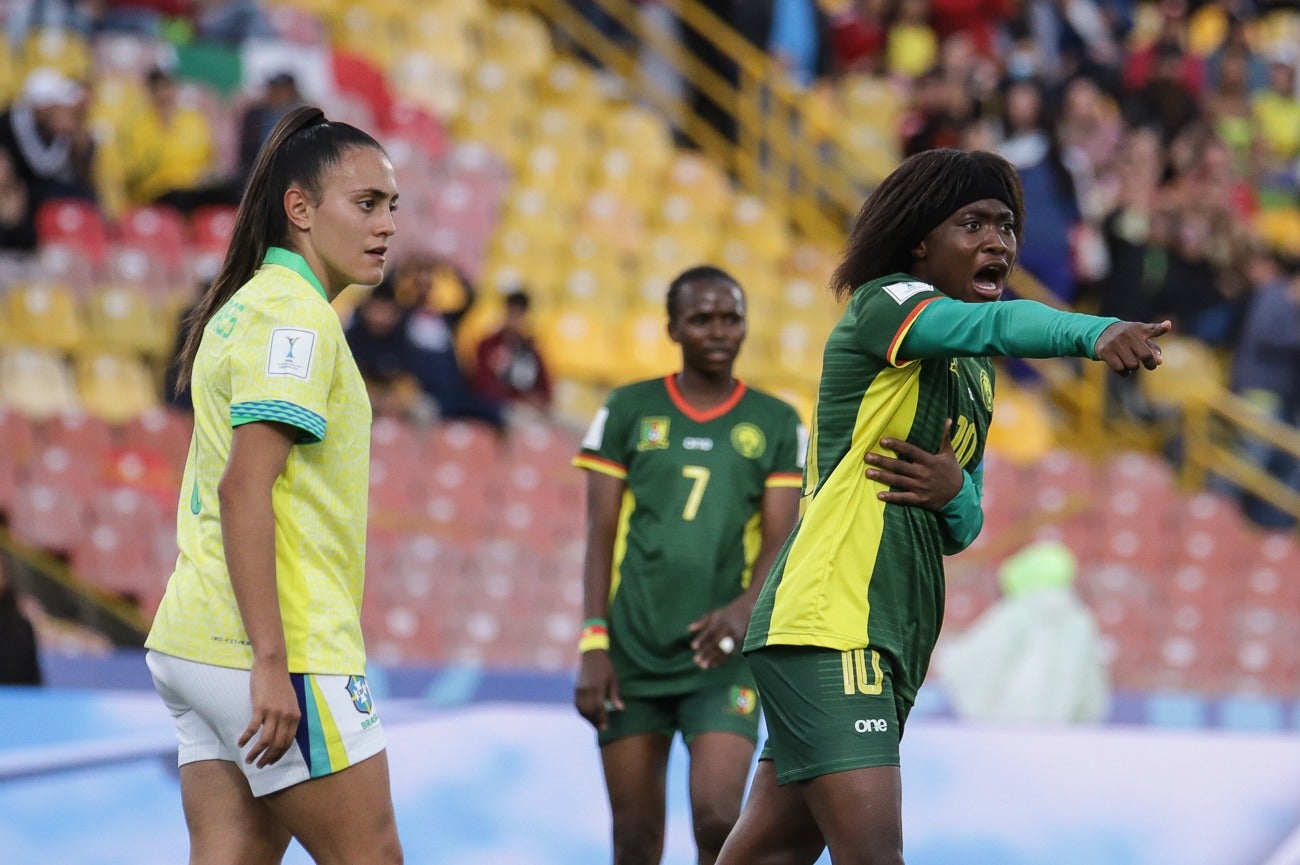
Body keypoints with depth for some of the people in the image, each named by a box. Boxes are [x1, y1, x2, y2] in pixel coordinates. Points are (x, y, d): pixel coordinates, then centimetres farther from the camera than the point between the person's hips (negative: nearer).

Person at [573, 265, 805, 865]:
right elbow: (600, 535, 4)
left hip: (721, 658, -1)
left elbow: (782, 541, -1)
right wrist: (593, 645, -6)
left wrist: (745, 607, -22)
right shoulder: (628, 411, 6)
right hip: (632, 656, 1)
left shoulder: (776, 424, 6)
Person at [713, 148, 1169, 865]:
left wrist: (956, 495, -5)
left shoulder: (974, 376, 21)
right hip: (827, 619, -9)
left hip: (893, 638, 9)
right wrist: (1095, 333, -46)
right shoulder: (883, 304, -6)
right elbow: (992, 325, -28)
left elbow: (960, 530, 20)